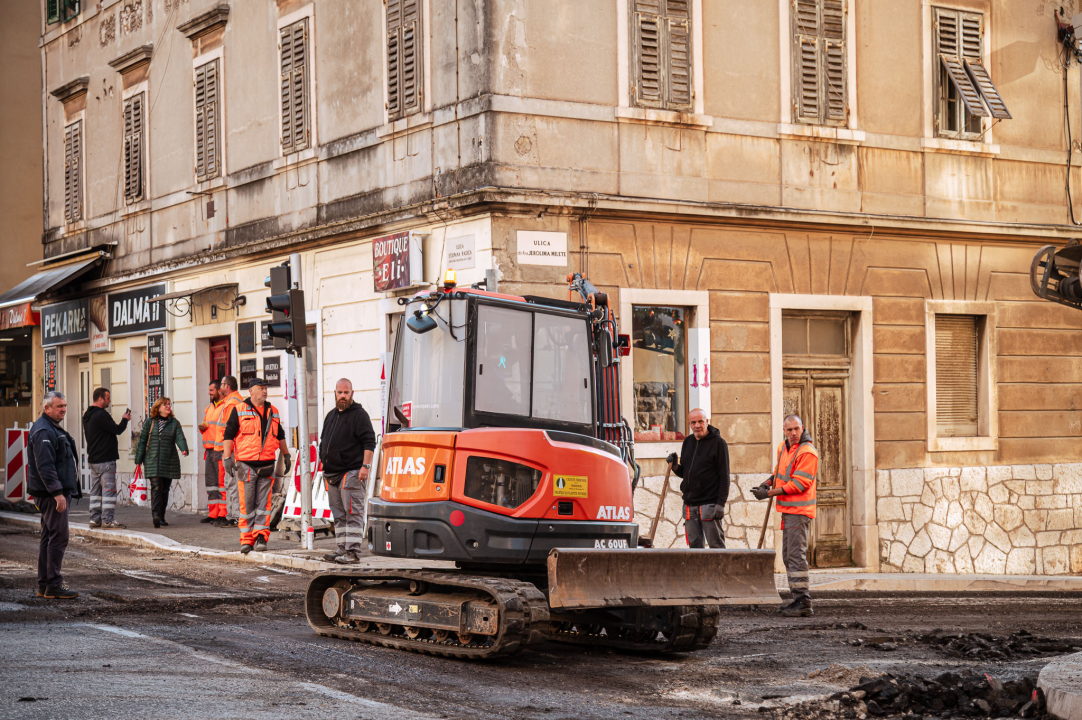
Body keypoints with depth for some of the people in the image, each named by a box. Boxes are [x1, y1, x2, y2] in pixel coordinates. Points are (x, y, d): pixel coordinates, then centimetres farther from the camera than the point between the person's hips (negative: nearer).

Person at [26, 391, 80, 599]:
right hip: (52, 494, -11)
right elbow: (45, 466, -23)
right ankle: (53, 585, -10)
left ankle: (44, 585, 17)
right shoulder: (43, 431, -15)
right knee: (58, 537, -11)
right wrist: (57, 492, -26)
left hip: (55, 493, 11)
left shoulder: (53, 429, 19)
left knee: (49, 537, 12)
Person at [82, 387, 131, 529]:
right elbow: (117, 430, -17)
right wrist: (125, 420, 0)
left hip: (93, 459, 10)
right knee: (109, 490, -7)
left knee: (95, 490, 12)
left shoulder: (87, 416, 15)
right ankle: (108, 520, -8)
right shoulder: (101, 415, -17)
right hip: (105, 460, -10)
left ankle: (95, 519, 15)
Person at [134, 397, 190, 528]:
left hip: (169, 462, 2)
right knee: (156, 487, -15)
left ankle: (161, 517, 16)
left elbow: (179, 437, -6)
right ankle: (155, 515, -25)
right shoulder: (150, 422, 6)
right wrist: (138, 460, 4)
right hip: (152, 462, -2)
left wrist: (184, 449, -27)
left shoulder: (174, 423, 9)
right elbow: (142, 441, 7)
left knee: (165, 489, 7)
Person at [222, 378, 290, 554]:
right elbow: (229, 434, 0)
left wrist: (286, 455, 26)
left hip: (267, 465, 3)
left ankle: (261, 536, 6)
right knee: (246, 504, -1)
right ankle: (246, 539, 5)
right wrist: (227, 457, -8)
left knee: (263, 503, 2)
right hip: (245, 464, -3)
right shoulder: (239, 411, 1)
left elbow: (280, 436, 26)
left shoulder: (272, 412, 14)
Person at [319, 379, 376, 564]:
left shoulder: (359, 415, -5)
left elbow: (369, 441, -11)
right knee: (339, 514, 10)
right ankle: (342, 549, 15)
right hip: (332, 474, 8)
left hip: (352, 473, -8)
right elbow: (324, 442, 27)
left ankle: (353, 551, -12)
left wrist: (366, 465, -18)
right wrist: (324, 463, 19)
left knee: (353, 513, -10)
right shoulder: (331, 416, 19)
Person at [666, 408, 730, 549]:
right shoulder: (687, 442, 14)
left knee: (716, 545, -5)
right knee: (694, 544, 6)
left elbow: (724, 476, -8)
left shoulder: (718, 443, -5)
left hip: (710, 504, -6)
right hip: (689, 504, 6)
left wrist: (720, 503, -15)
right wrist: (675, 466, -1)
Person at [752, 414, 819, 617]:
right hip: (787, 509, 10)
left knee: (796, 554, -13)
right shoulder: (783, 447, 12)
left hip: (800, 511, -10)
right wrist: (767, 483, 9)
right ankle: (798, 599, 19)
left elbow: (797, 484, -20)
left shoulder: (807, 452, -17)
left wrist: (770, 493, -17)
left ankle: (803, 602, -14)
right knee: (788, 556, 13)